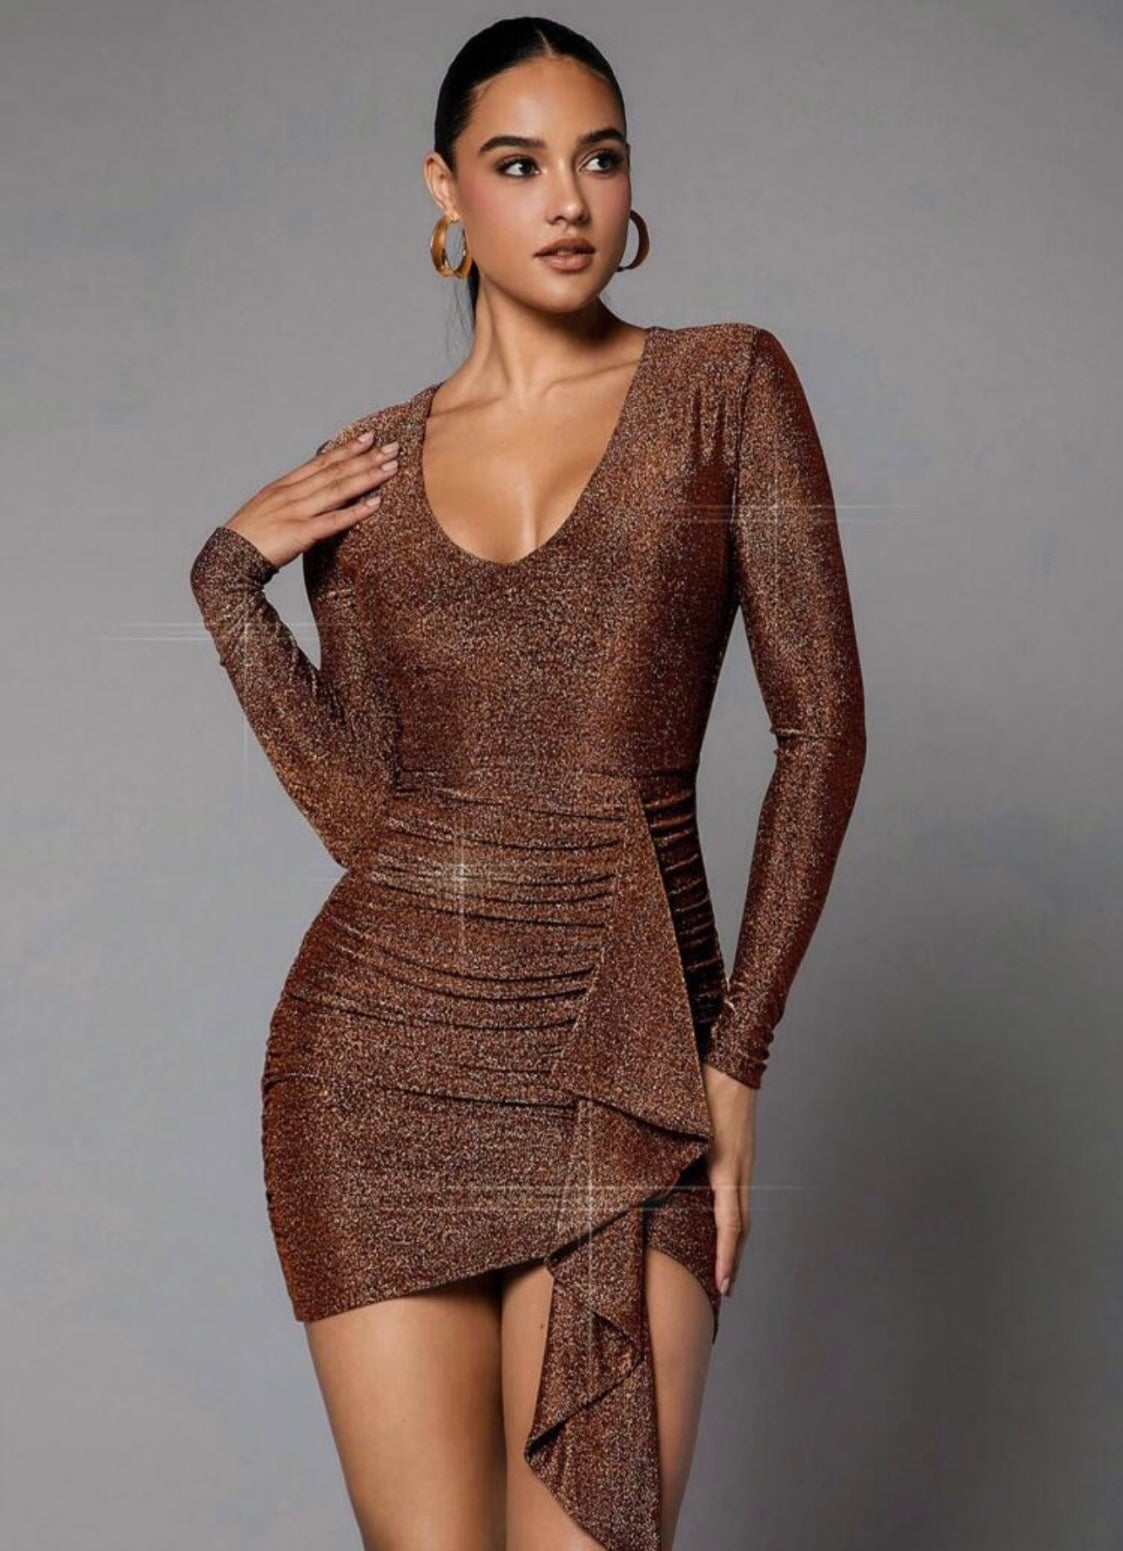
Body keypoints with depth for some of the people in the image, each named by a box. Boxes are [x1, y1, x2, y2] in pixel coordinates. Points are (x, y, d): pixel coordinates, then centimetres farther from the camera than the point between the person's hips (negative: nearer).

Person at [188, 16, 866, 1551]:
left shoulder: (725, 385, 2)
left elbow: (823, 723, -2)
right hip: (385, 1044, 2)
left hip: (622, 1062, -2)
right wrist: (229, 579, -2)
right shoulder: (365, 470, 10)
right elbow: (365, 808, 6)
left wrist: (736, 1056, -6)